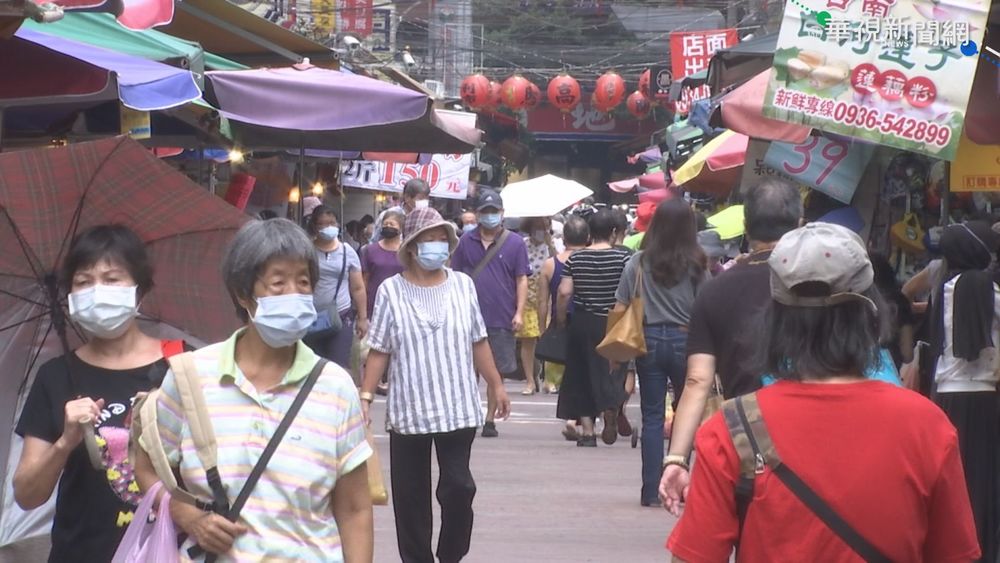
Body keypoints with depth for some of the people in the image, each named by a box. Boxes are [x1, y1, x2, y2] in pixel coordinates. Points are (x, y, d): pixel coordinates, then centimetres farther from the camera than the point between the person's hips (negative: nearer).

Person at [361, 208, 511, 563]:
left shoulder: (462, 285, 4)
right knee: (410, 494, 5)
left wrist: (496, 385, 12)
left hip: (459, 407, 1)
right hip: (408, 410, -1)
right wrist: (365, 396, -8)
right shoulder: (391, 291, -3)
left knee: (458, 485, -6)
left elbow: (478, 342, 11)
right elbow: (379, 351, -1)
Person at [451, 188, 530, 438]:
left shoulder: (515, 243, 3)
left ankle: (489, 419, 15)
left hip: (501, 320, -1)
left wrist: (519, 312, -6)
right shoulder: (466, 242, 7)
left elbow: (522, 280, 2)